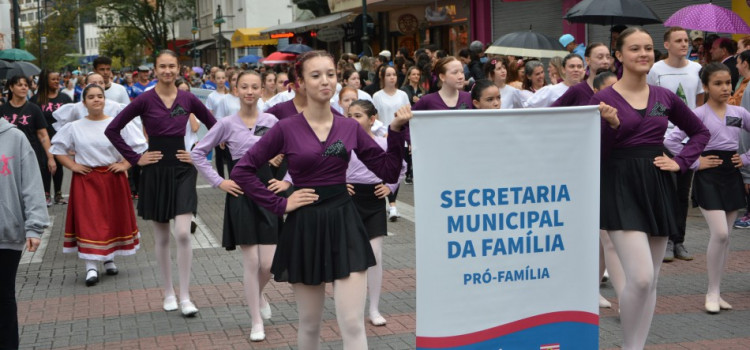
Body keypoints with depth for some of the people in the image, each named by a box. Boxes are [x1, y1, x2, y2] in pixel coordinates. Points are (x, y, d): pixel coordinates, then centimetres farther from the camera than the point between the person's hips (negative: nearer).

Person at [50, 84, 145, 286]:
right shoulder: (74, 127, 1)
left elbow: (140, 146, 1)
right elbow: (57, 148, 11)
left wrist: (125, 164, -7)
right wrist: (72, 165, -1)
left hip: (113, 179, 0)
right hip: (85, 180, 0)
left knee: (114, 219, 7)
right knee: (88, 221, -5)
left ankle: (109, 259, 24)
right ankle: (91, 267, -3)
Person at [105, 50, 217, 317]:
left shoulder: (188, 99, 1)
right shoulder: (145, 100, -4)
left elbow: (214, 126, 14)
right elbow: (112, 130, -1)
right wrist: (135, 158, -3)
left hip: (182, 169, 0)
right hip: (155, 171, 0)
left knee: (183, 234, -11)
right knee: (162, 238, 8)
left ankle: (185, 296, -2)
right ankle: (168, 293, 22)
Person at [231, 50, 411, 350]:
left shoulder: (350, 128, 3)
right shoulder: (286, 129, -5)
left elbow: (389, 172, 4)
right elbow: (242, 171, -3)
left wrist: (396, 131, -7)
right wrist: (279, 204, -7)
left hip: (344, 223, 1)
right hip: (304, 227, -1)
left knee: (352, 324, -4)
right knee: (310, 324, 12)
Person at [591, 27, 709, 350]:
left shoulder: (664, 97, 7)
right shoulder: (603, 99, -5)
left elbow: (700, 132, 21)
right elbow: (595, 155, -6)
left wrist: (680, 162, 6)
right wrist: (612, 125, -21)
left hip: (657, 187, 5)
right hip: (621, 188, -5)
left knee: (650, 281, 8)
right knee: (640, 277, -17)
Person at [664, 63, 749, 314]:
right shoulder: (699, 114, -8)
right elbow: (672, 141, -15)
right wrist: (695, 162, -13)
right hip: (708, 177, -5)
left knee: (725, 237, 7)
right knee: (720, 234, -14)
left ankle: (716, 291, 17)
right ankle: (712, 292, -1)